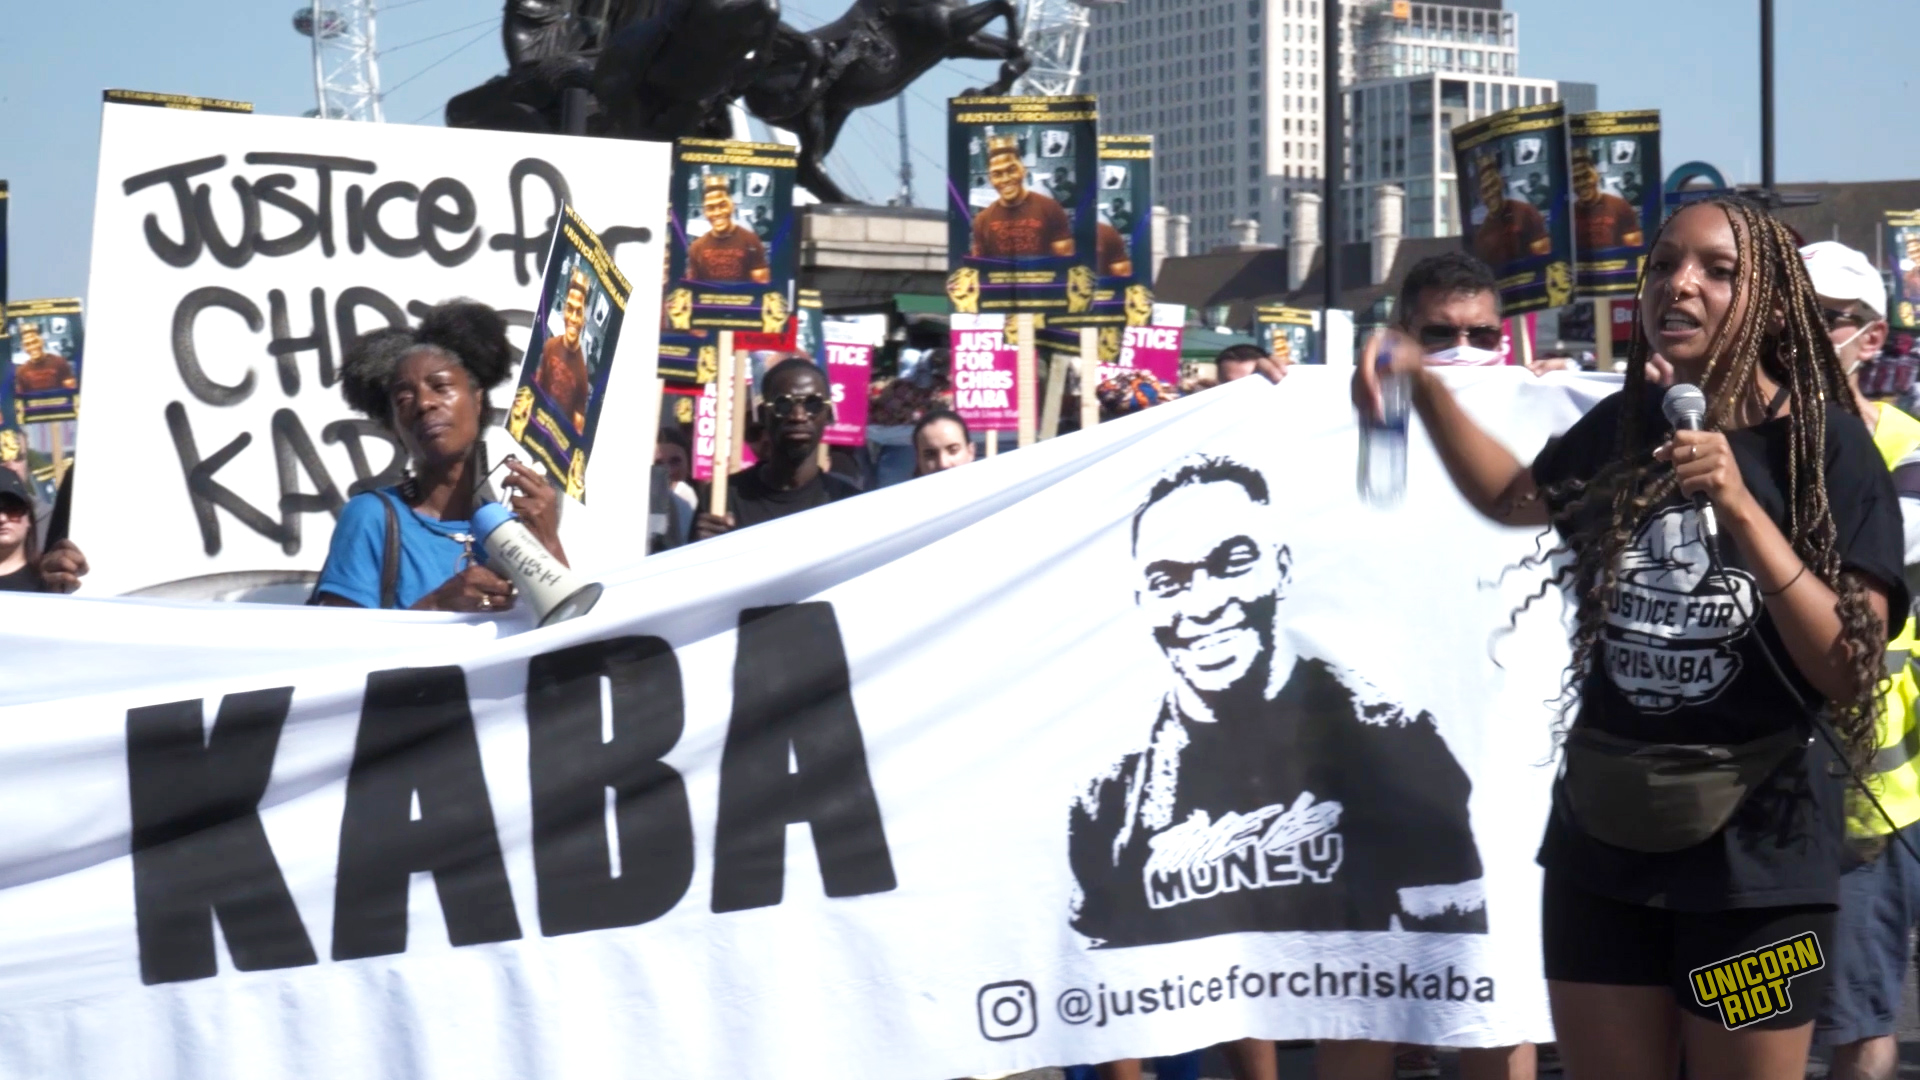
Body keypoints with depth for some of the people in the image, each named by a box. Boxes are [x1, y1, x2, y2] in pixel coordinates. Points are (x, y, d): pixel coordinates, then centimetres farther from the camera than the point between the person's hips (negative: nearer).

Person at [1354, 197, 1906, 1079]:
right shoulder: (1623, 428, 2)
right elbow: (1512, 498, 24)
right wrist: (1423, 384, 11)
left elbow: (1851, 671, -18)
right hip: (1603, 838, 5)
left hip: (1753, 854, -4)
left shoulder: (1827, 445, -12)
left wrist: (1742, 511, -27)